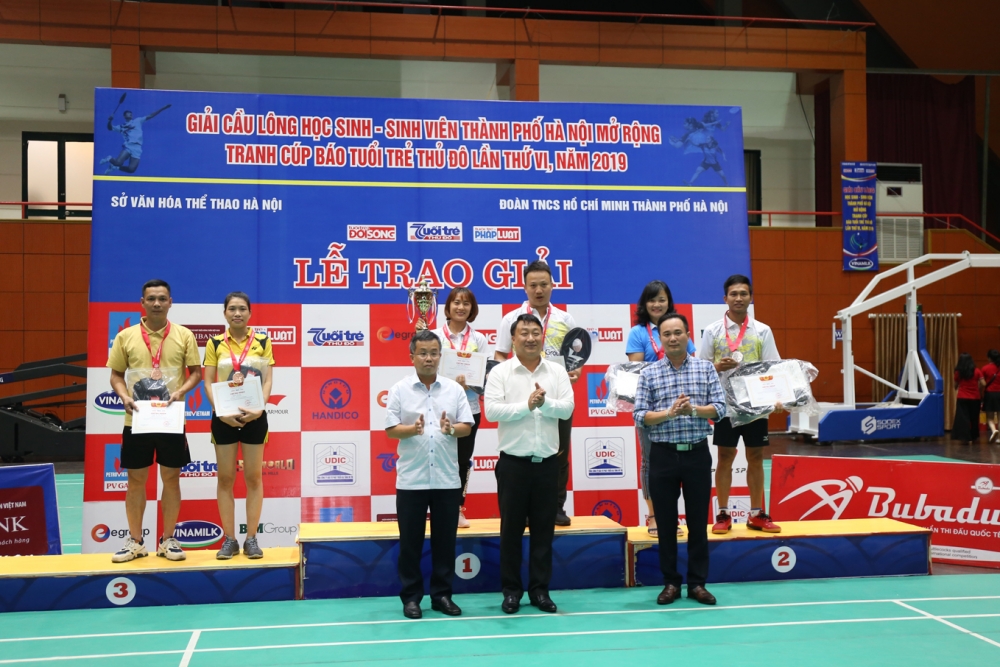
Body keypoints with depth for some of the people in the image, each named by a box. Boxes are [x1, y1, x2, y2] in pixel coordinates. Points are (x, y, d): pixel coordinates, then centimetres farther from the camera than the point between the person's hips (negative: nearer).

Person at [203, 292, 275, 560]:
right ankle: (229, 540, 11)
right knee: (225, 478, 4)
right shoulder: (215, 343, 2)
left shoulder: (262, 341, 2)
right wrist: (222, 412, -16)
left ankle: (251, 539, 11)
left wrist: (259, 409, -18)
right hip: (224, 418, 0)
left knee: (253, 478, 4)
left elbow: (267, 381, -1)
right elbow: (208, 383, -1)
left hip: (254, 417, 0)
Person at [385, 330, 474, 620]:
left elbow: (467, 426, 3)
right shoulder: (399, 390, 0)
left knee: (445, 540, 8)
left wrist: (452, 429, -18)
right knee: (410, 541, 4)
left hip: (447, 479, 2)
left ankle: (442, 595, 19)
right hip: (411, 479, -2)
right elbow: (390, 430, -4)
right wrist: (412, 429, -23)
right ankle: (411, 596, 15)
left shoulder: (454, 389, 5)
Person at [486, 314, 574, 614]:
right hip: (513, 461, -2)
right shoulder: (500, 372, -3)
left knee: (544, 530, 8)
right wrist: (527, 405, -19)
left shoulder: (557, 371, 5)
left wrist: (544, 403, -21)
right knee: (511, 529, 5)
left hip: (547, 461, 2)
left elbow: (567, 408, -4)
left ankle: (540, 590, 18)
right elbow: (491, 411, -13)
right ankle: (511, 590, 16)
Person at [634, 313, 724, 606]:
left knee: (698, 522, 7)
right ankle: (671, 583, 18)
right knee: (666, 522, 7)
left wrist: (693, 410, -20)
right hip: (663, 454, 0)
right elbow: (639, 417, -5)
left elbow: (719, 408, -3)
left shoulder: (706, 368, 2)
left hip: (697, 453, 0)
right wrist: (669, 413, -20)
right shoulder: (649, 374, 1)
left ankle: (697, 583, 17)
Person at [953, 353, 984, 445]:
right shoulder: (977, 371, -3)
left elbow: (956, 386, 5)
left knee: (963, 418, 0)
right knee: (974, 418, 16)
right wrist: (978, 390, 10)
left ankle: (966, 438, -9)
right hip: (975, 398, 2)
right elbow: (983, 384, -9)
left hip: (962, 398, -2)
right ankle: (974, 436, 29)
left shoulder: (958, 372, -4)